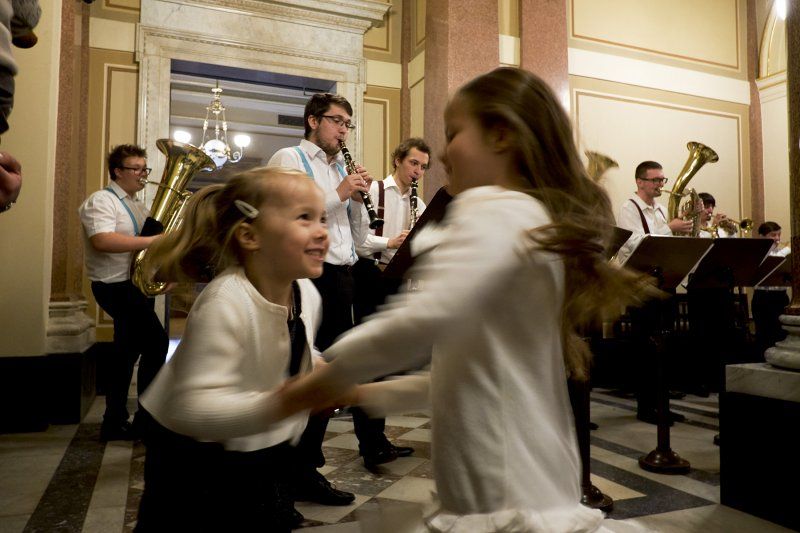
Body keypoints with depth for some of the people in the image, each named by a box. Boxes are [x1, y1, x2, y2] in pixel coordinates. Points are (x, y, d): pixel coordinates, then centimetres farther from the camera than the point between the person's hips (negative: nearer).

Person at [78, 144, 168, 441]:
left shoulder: (136, 206, 18)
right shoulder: (102, 201, -11)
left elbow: (146, 239, 24)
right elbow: (102, 240, -28)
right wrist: (152, 241, -30)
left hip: (136, 285, 10)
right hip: (116, 286, -10)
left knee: (128, 352, 13)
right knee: (157, 342, -12)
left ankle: (115, 423, 23)